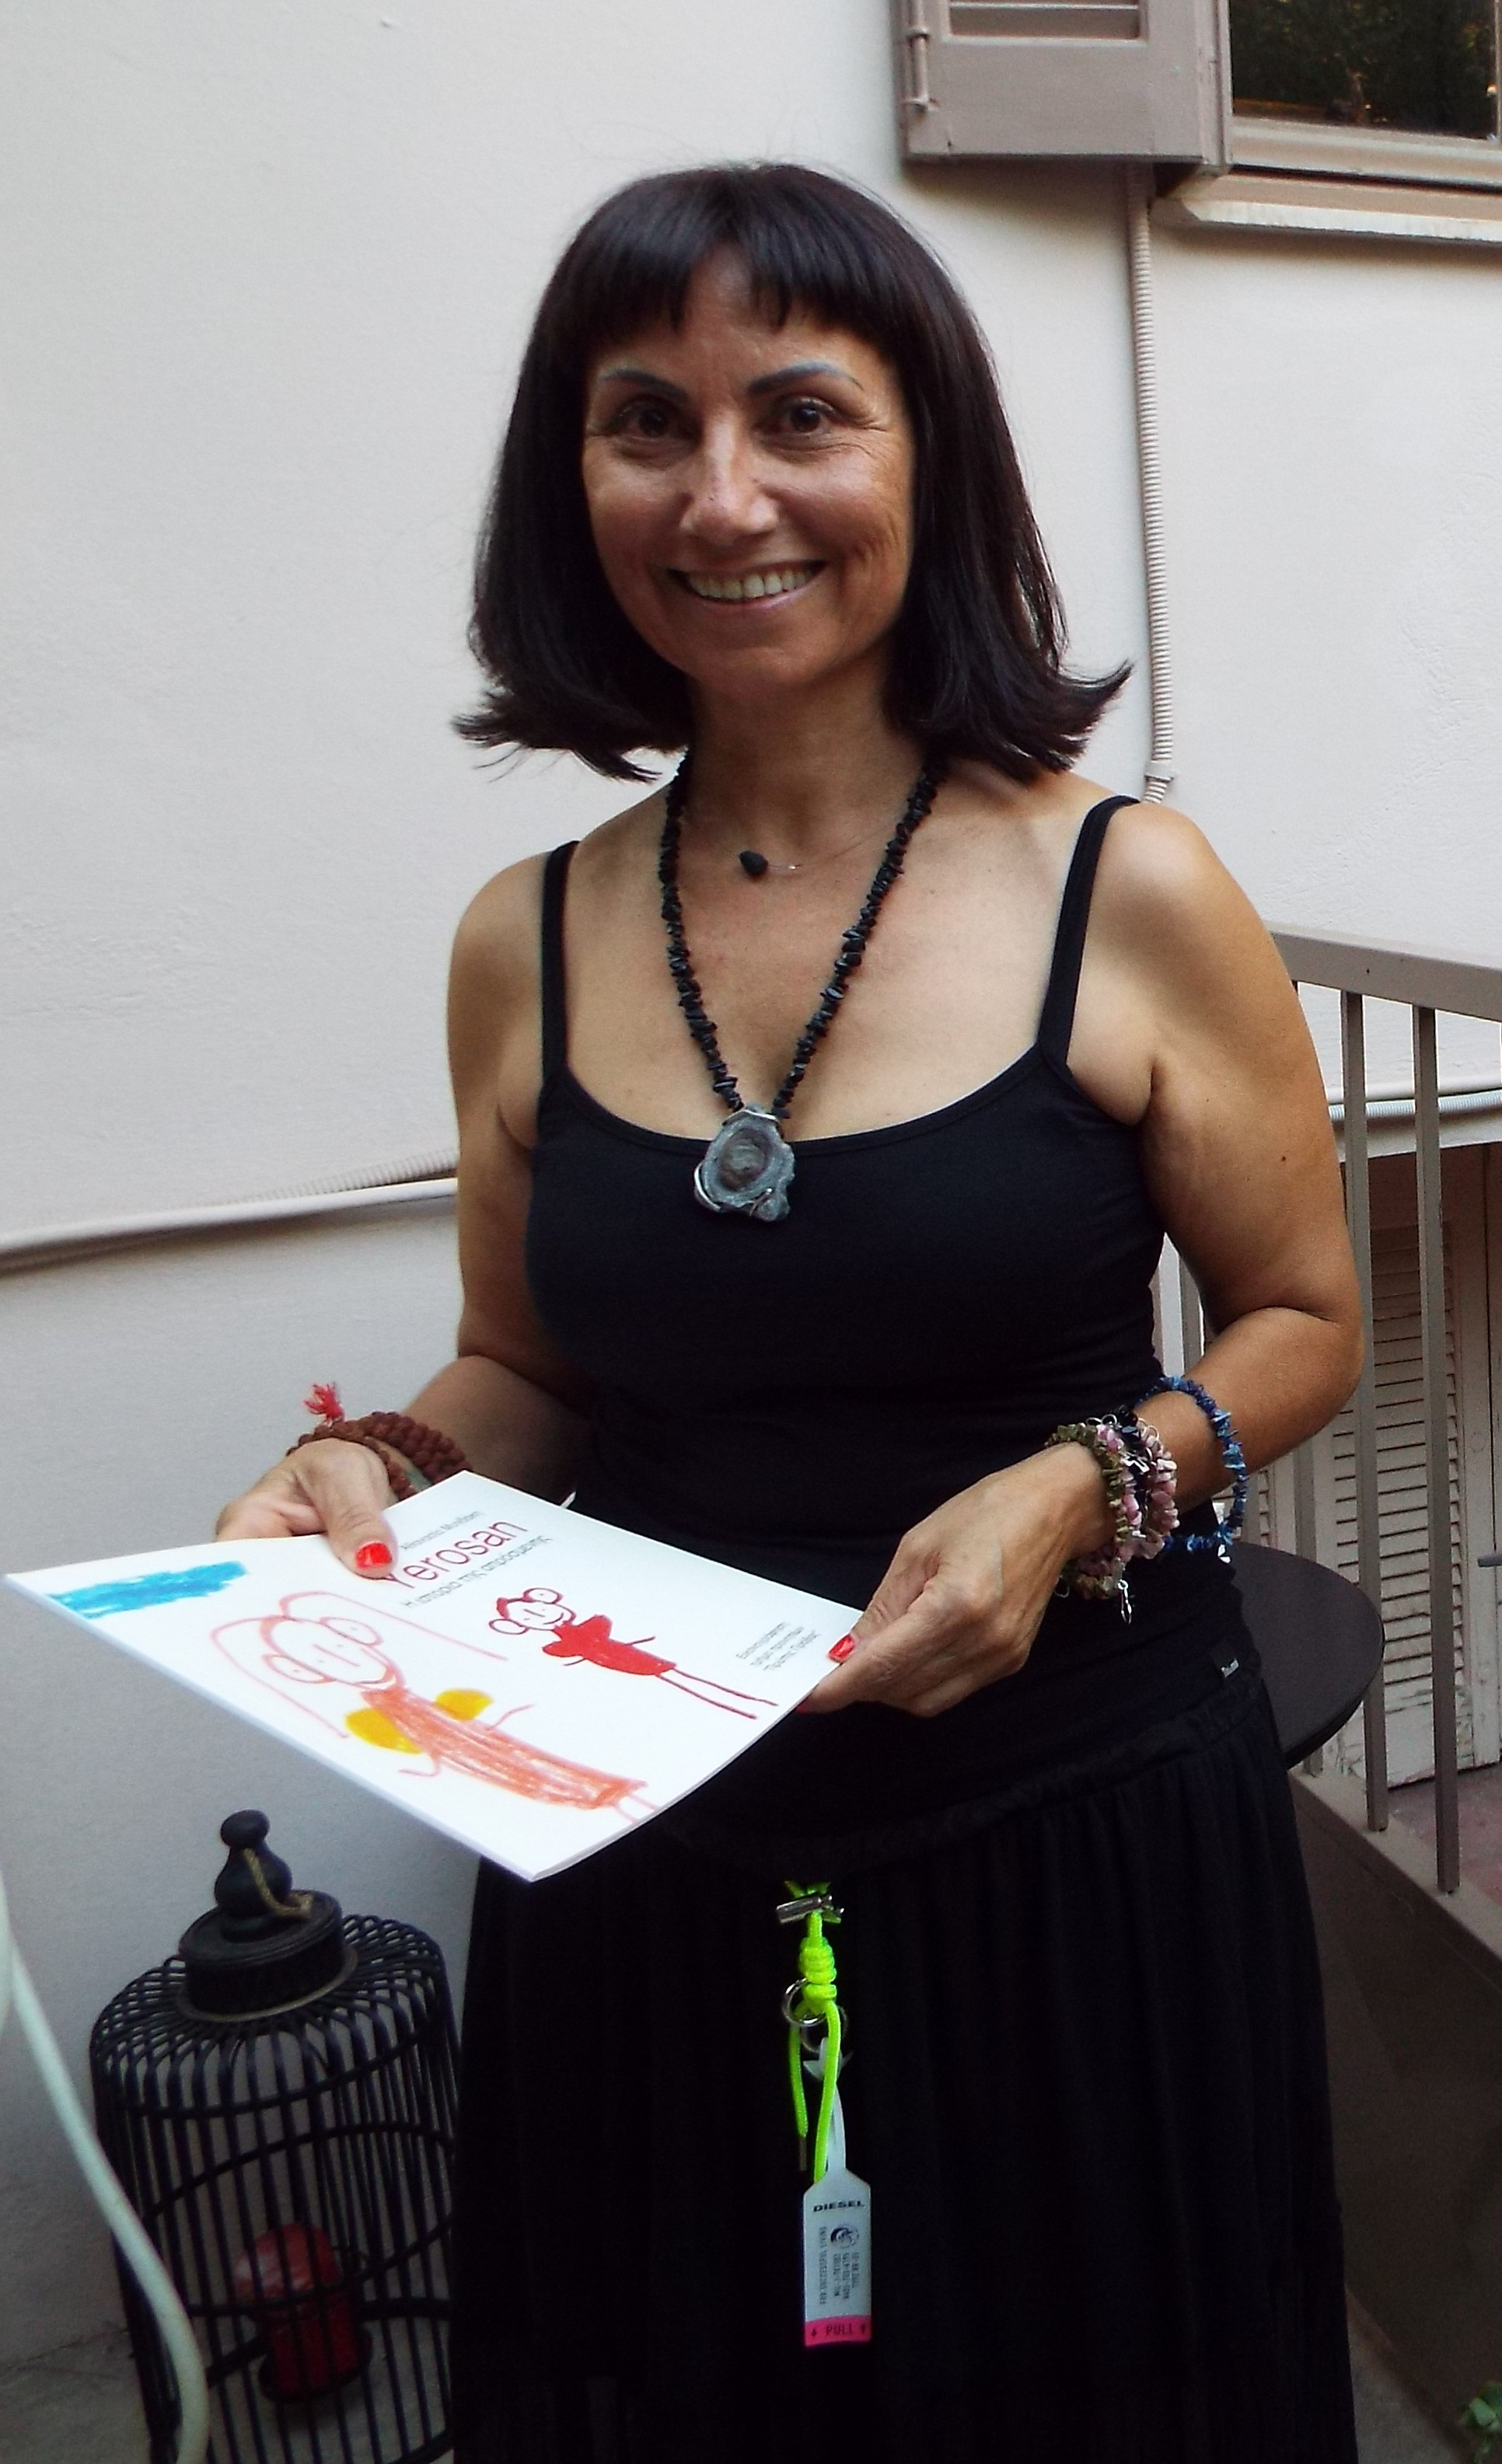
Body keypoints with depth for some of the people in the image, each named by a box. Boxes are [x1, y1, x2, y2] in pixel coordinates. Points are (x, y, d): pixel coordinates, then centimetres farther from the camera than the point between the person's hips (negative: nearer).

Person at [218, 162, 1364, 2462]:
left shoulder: (1127, 891, -8)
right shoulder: (525, 949, 0)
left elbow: (1303, 1321, 1)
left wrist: (1087, 1488, -17)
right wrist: (377, 1472, -9)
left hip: (1081, 1827, -2)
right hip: (655, 1863, 3)